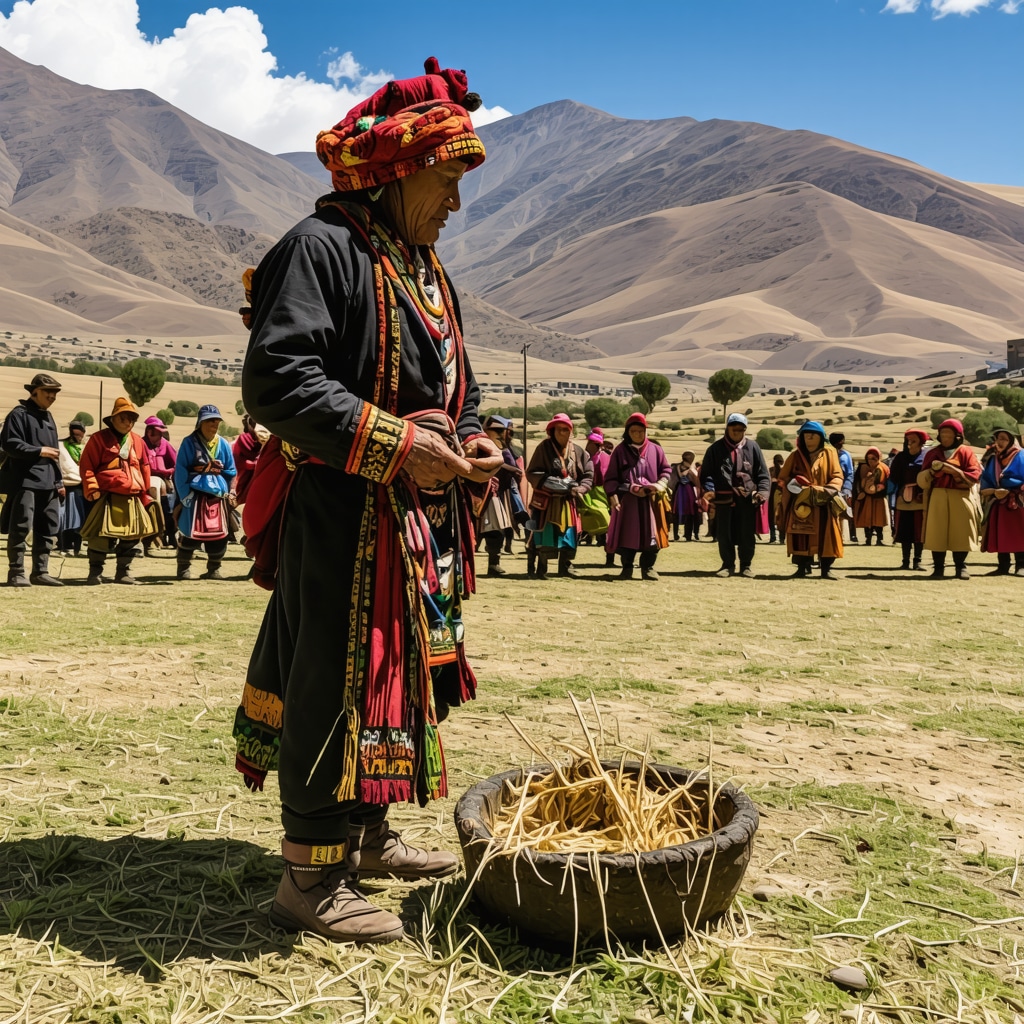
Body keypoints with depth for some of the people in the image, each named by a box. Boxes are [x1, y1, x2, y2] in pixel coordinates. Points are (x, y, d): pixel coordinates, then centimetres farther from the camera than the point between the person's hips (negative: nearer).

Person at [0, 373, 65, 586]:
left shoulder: (48, 417, 20)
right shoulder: (19, 414, -4)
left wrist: (58, 481, 18)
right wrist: (39, 451, -18)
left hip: (48, 483, 8)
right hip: (24, 481, -8)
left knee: (48, 529, 8)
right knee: (21, 527, -8)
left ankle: (40, 572, 15)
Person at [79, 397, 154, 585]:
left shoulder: (138, 442, 14)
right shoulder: (99, 439, 0)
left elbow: (145, 469, 18)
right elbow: (87, 466, -3)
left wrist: (145, 495, 15)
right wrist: (92, 490, -11)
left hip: (132, 499, 5)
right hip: (106, 498, -5)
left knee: (132, 537, 8)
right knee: (101, 536, -5)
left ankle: (123, 572, 19)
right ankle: (95, 572, 7)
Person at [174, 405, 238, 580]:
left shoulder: (223, 445, 11)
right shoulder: (189, 443, 0)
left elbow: (231, 472, 14)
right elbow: (180, 471, -3)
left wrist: (231, 493, 3)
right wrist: (185, 494, -10)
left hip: (218, 494, 4)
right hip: (195, 493, -4)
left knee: (219, 533, 3)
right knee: (191, 532, -4)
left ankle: (214, 569, 16)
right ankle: (184, 569, 9)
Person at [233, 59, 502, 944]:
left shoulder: (424, 266, 19)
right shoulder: (322, 248, -11)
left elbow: (455, 381, 25)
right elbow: (277, 381, -20)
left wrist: (470, 441, 4)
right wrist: (397, 446, -24)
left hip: (421, 520, 10)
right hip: (342, 515, -9)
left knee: (401, 673, 16)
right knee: (337, 683, -4)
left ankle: (367, 835, 33)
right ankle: (312, 878, 11)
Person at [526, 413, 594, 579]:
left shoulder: (577, 451, 6)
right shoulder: (544, 448, -3)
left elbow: (588, 475, 7)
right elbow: (531, 473, -5)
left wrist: (580, 489, -11)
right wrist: (548, 481, -20)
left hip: (569, 501, 3)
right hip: (546, 500, -3)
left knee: (569, 533, 7)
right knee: (546, 534, -5)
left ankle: (565, 566, 22)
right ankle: (541, 568, 6)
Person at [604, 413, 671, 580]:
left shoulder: (655, 449, 6)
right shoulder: (620, 450, 2)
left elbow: (666, 470, 11)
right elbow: (610, 478, 0)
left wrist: (660, 485, -8)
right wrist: (614, 497, -12)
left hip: (651, 500, 1)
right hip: (627, 501, -1)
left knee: (652, 535, 1)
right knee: (627, 535, -1)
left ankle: (648, 567, 13)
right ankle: (627, 568, 10)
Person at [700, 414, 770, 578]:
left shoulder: (752, 447, 6)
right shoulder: (716, 448, 4)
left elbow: (763, 474, 7)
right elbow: (706, 473, 4)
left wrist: (763, 491, -8)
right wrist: (710, 489, -13)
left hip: (747, 498, 0)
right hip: (724, 498, 0)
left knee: (747, 534, 5)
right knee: (724, 534, 5)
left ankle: (746, 564, 19)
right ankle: (728, 564, 18)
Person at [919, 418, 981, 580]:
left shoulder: (966, 452, 5)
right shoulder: (933, 453, 14)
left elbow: (974, 475, -4)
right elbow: (922, 476, 13)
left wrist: (953, 471, -14)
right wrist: (931, 472, -8)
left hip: (961, 498, -2)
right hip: (937, 497, 2)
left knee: (960, 533, 0)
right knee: (936, 533, -2)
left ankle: (961, 567, 10)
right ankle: (938, 567, 4)